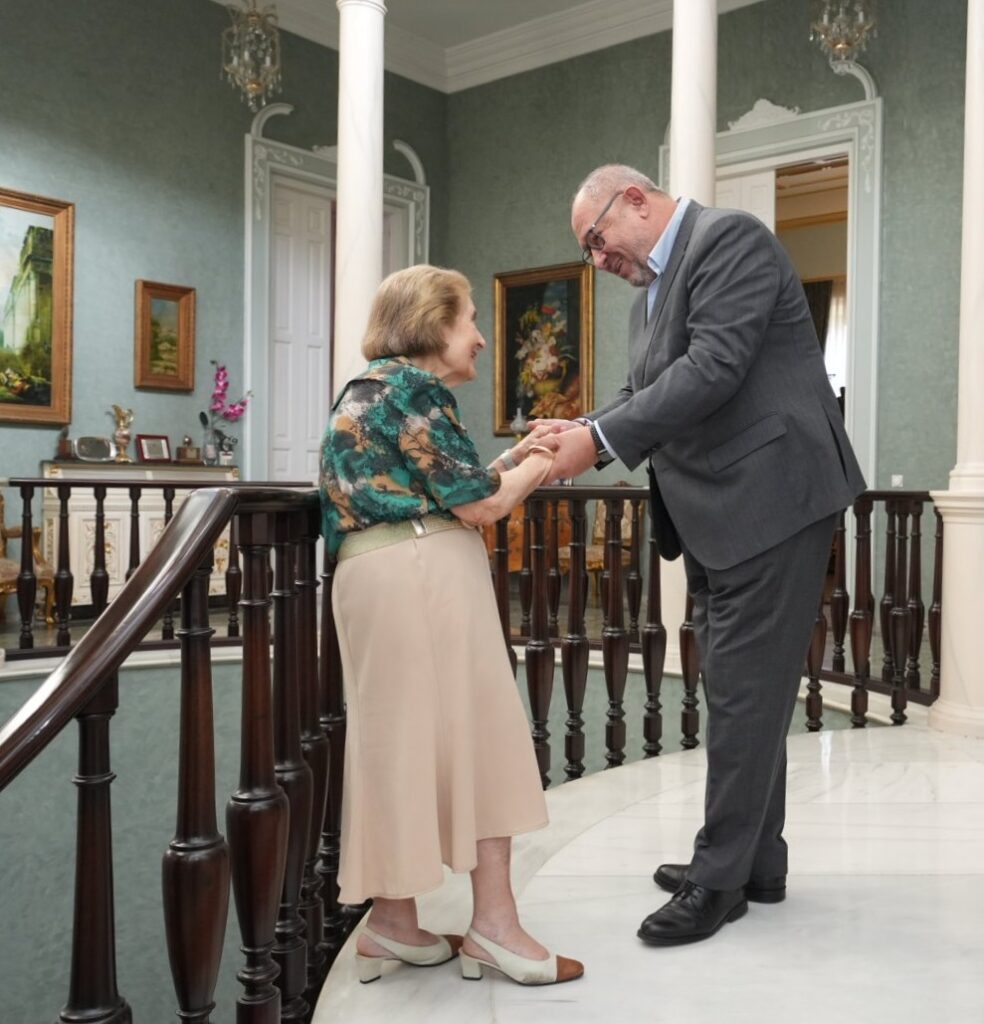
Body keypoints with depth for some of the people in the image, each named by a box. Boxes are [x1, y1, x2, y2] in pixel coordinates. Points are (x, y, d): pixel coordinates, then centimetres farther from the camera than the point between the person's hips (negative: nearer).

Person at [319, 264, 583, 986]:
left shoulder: (368, 387, 22)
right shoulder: (415, 385, -7)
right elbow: (478, 505, -9)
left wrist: (512, 461, 17)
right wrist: (537, 467, 8)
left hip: (373, 575, 9)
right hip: (422, 574, -9)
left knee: (407, 739, 12)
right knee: (469, 732, -2)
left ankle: (394, 921, 19)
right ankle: (493, 924, 6)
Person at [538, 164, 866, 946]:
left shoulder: (730, 238, -10)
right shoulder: (653, 294, 18)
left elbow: (714, 368, -21)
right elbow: (646, 394, 14)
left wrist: (600, 439, -21)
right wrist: (584, 433, -5)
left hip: (770, 499, -9)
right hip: (717, 515, 10)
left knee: (745, 691, -3)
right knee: (738, 690, 14)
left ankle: (721, 876, 9)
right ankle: (755, 861, 26)